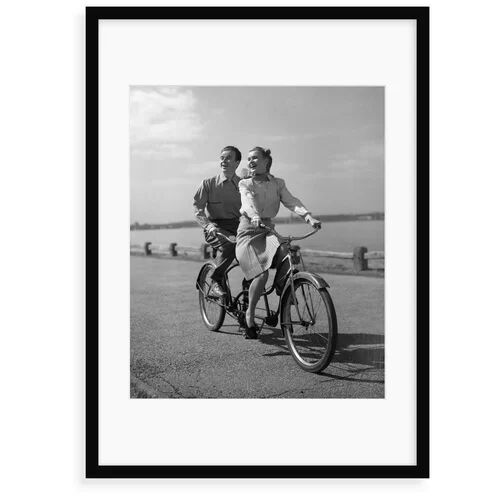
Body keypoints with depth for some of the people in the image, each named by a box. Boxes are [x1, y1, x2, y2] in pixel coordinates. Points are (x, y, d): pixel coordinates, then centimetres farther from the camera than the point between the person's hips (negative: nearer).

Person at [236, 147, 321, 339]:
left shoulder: (278, 183, 11)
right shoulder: (244, 184, 4)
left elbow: (291, 201, -5)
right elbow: (248, 200, -18)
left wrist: (308, 216, -24)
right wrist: (254, 216, -40)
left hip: (268, 229, 3)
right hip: (248, 231, -3)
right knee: (262, 274, -21)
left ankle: (281, 292, -3)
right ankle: (250, 314, -1)